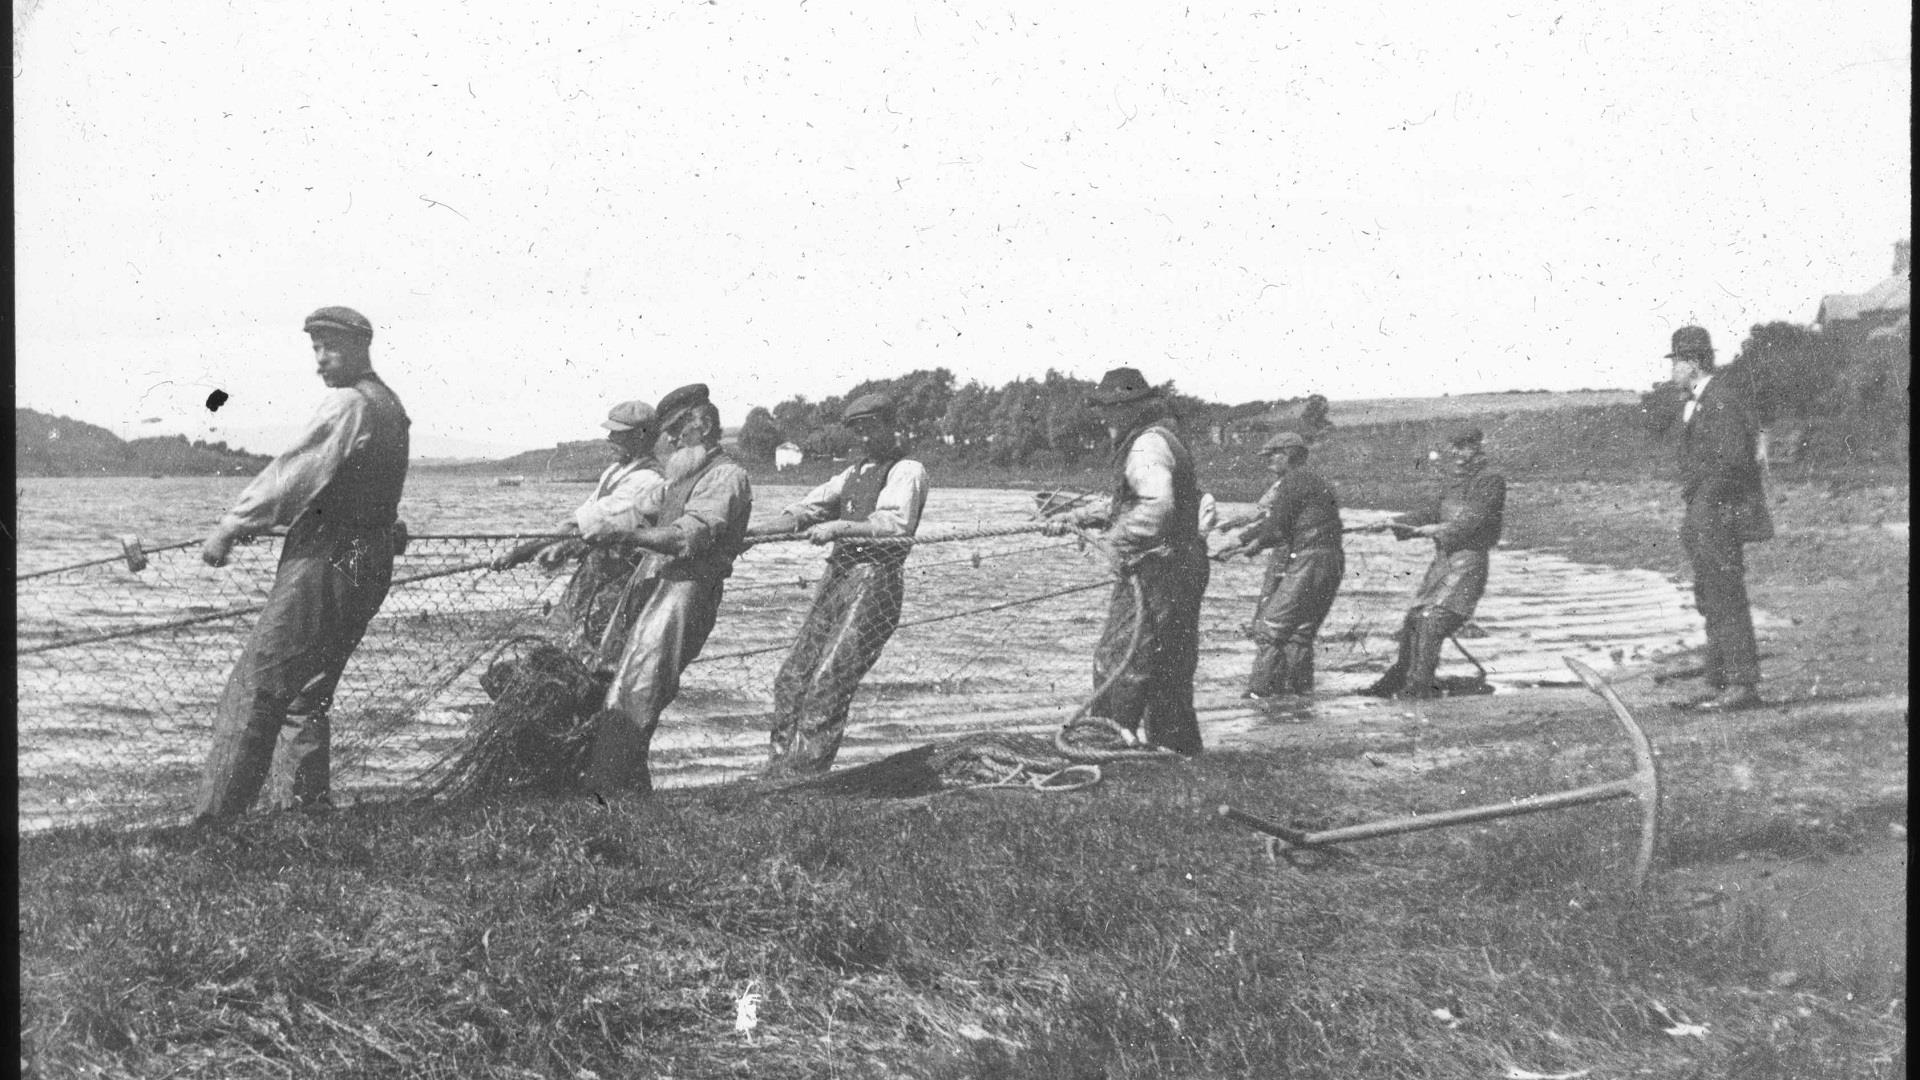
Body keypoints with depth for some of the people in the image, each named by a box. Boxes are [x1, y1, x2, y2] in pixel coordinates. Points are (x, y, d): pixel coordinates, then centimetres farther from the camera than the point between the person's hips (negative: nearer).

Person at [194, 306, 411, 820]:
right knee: (307, 696, 15)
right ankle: (305, 810, 16)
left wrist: (231, 527, -9)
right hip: (370, 562, 10)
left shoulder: (348, 405, -13)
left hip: (324, 562, -9)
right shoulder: (390, 407, 16)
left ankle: (215, 820, -7)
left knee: (253, 695, -7)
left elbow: (292, 473, -15)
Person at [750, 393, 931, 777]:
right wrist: (752, 531, 6)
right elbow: (805, 511, 19)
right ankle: (776, 775, 9)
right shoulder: (854, 472, 24)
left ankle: (801, 778, -13)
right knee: (792, 679, 4)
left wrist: (839, 526, -26)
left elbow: (895, 525, -18)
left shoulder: (907, 471, -1)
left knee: (827, 684, -14)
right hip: (838, 576, 8)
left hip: (875, 577, -8)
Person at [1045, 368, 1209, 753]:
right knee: (1171, 673, 15)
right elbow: (1122, 505, 30)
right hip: (1184, 573, 11)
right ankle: (1181, 755, 21)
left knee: (1117, 666, -4)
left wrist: (1121, 540, -31)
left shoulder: (1147, 447, -16)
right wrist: (1076, 518, 25)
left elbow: (1158, 504, -35)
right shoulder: (1164, 441, 19)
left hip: (1155, 573, -11)